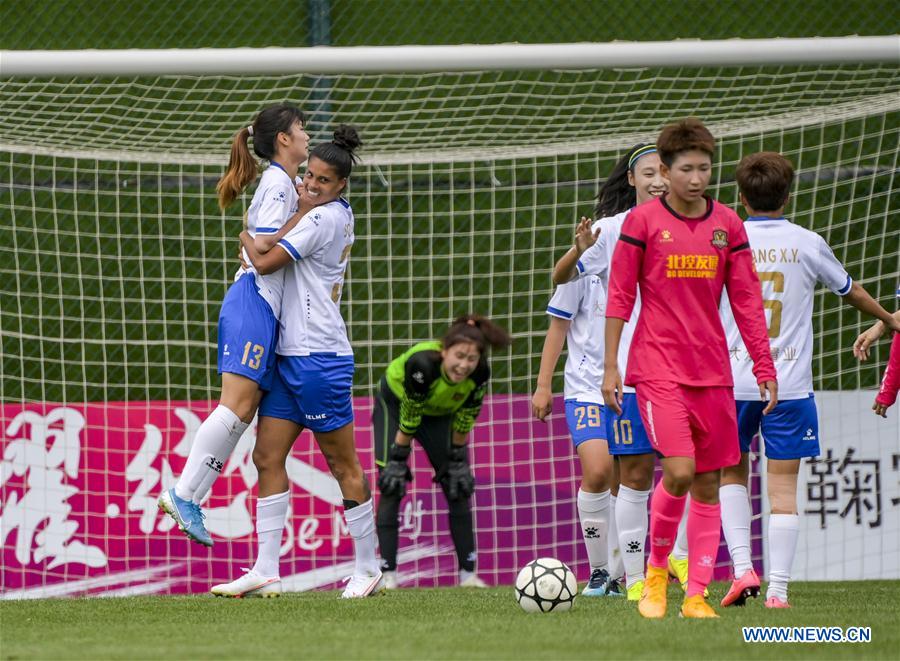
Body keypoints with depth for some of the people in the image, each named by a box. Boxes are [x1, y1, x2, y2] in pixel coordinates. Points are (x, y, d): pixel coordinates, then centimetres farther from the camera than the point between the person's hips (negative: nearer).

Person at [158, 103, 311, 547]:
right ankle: (184, 494, -19)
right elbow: (264, 243, -19)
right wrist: (304, 211, -14)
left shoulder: (283, 182, 22)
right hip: (254, 303, -10)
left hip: (265, 309, 10)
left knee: (243, 411, 2)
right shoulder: (279, 183, -8)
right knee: (237, 405, -17)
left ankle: (189, 498, -3)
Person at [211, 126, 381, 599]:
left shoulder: (323, 219, -13)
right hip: (290, 356, 10)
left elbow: (265, 263, -15)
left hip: (319, 356, -10)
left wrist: (246, 238, 4)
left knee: (342, 463, -2)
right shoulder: (341, 214, 13)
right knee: (268, 458, 3)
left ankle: (368, 568, 6)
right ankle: (266, 572, 1)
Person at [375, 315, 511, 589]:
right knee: (391, 487, -13)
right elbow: (408, 418, -31)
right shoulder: (422, 364, -41)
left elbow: (464, 420, -15)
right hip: (395, 402, -4)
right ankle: (388, 573, -12)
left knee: (458, 488, -2)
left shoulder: (479, 374, -29)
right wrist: (398, 460, -24)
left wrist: (457, 461, -10)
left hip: (439, 412, 4)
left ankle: (467, 573, 2)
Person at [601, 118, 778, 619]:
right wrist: (611, 366, -3)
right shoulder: (642, 222, -3)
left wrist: (764, 366, 5)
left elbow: (747, 300, 10)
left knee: (708, 484, 4)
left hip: (713, 370, 4)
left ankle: (697, 595, 9)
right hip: (658, 367, -4)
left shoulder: (727, 225, 6)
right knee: (679, 471, -18)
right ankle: (657, 569, 5)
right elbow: (620, 296, 0)